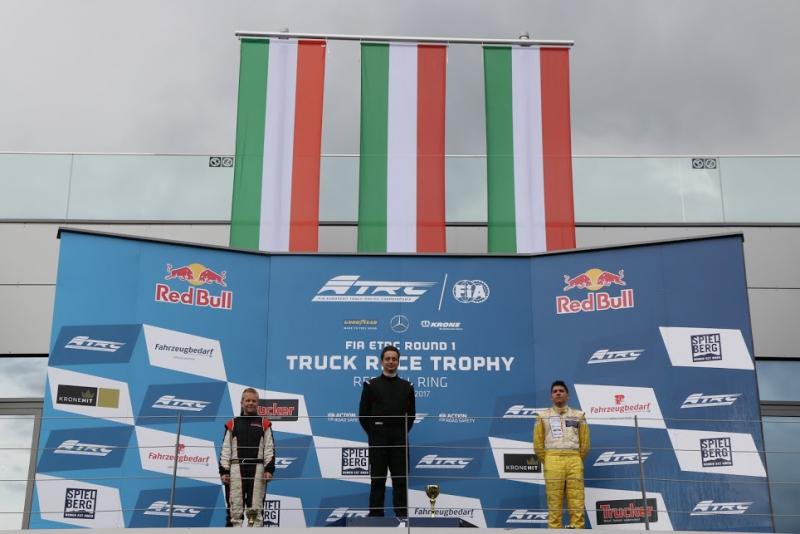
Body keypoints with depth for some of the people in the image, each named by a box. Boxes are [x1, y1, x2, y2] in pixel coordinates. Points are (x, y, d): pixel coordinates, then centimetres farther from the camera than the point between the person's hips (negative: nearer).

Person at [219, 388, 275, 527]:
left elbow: (269, 448, 5)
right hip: (236, 468, 1)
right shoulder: (232, 424, 12)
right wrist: (223, 471, 0)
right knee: (235, 507, -2)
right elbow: (225, 450, 9)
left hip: (257, 469, 0)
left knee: (256, 507, -1)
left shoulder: (264, 424, 11)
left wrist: (269, 469, -6)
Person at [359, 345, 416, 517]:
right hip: (378, 440, -2)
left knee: (400, 479, 3)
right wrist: (373, 433, 1)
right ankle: (375, 515, 6)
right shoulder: (371, 385, 2)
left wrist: (404, 432, 7)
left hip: (399, 440, 2)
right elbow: (363, 414, 2)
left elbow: (411, 414, 14)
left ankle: (402, 516, 7)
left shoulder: (406, 386, 9)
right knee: (378, 480, 1)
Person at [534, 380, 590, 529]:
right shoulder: (543, 416, 12)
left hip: (574, 460, 1)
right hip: (553, 460, -1)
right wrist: (548, 463, 6)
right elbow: (538, 444, 9)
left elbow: (585, 442, 12)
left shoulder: (578, 415, 14)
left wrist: (576, 461, 8)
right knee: (554, 502, -5)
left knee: (577, 501, -5)